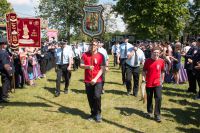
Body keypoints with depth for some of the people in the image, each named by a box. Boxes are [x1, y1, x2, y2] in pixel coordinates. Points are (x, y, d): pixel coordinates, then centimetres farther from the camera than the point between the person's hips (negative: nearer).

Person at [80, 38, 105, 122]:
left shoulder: (100, 56, -3)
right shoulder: (85, 55, 3)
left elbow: (102, 69, -6)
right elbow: (81, 65, 2)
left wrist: (95, 79, -15)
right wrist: (87, 66, -19)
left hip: (97, 80, -2)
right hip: (88, 81, 3)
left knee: (97, 96, -14)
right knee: (90, 98, 9)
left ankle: (98, 114, 5)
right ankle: (93, 113, 27)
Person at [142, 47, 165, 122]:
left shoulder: (161, 61, -3)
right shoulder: (147, 61, -6)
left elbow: (162, 72, 9)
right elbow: (144, 71, 2)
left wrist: (162, 81, 12)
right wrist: (143, 78, -11)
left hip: (157, 83, 0)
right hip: (149, 83, 0)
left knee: (158, 98, -9)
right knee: (149, 98, 13)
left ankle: (157, 114, 3)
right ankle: (149, 112, 33)